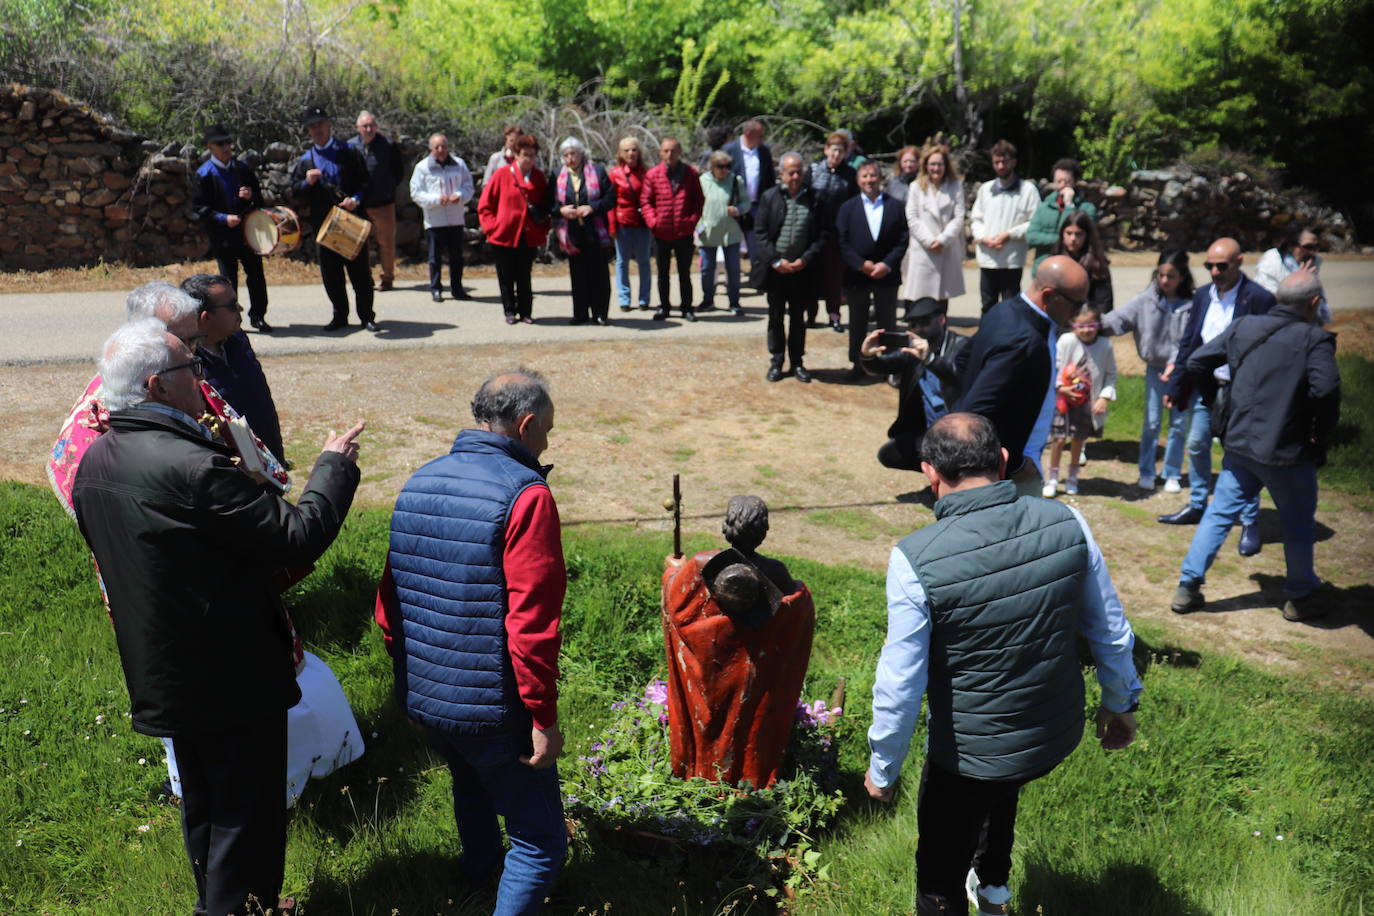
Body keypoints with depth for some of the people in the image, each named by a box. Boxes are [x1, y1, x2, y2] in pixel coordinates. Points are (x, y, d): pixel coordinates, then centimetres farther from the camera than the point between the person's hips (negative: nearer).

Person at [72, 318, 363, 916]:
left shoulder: (93, 463, 0)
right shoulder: (192, 467, -29)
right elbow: (299, 536, -25)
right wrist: (335, 465, -10)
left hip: (162, 678, 9)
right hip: (233, 679, -9)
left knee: (203, 809, 26)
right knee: (246, 818, 7)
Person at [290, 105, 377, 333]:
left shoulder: (347, 151, 4)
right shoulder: (305, 160, 11)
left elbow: (364, 181, 2)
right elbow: (294, 190, 11)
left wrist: (356, 199, -15)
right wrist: (307, 183, -10)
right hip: (324, 223, 3)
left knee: (360, 271, 0)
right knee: (330, 273, 5)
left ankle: (366, 316, 8)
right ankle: (340, 316, 16)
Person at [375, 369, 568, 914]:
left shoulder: (417, 484, 6)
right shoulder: (525, 494, -18)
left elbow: (388, 601, 12)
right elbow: (531, 622, -23)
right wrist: (543, 716, -15)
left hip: (420, 699, 8)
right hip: (491, 707, -8)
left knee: (472, 786, 34)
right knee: (540, 841, 5)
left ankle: (479, 870, 56)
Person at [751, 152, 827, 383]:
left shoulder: (814, 198, 0)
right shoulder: (770, 197, -1)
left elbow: (822, 234, 1)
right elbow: (760, 232, -3)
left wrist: (805, 260, -10)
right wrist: (776, 261, -11)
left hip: (802, 269, 0)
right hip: (775, 269, 0)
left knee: (798, 317, 10)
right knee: (776, 316, 10)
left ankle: (797, 362, 20)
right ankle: (776, 362, 19)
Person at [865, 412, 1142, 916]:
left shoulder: (916, 559, -26)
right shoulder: (1066, 523, -15)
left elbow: (900, 683, -20)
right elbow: (1111, 632, -2)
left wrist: (882, 769, -3)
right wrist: (1121, 703, 17)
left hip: (967, 756, -5)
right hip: (1059, 735, 5)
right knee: (1000, 787, 38)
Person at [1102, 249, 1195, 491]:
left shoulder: (1191, 305, -11)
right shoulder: (1146, 301, -7)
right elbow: (1120, 319, -14)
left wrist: (1175, 364, -27)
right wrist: (1098, 323, -32)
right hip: (1154, 367, 1)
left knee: (1179, 424, 9)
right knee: (1151, 422, 6)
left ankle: (1172, 474, 21)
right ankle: (1146, 473, 17)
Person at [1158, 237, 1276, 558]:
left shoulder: (1258, 298, -13)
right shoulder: (1202, 296, 6)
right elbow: (1187, 343, 11)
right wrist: (1175, 387, 8)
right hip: (1203, 386, 6)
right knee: (1197, 446, 15)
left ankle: (1250, 522, 12)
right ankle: (1197, 506, 33)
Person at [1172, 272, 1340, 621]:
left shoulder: (1243, 326, 2)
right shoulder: (1314, 339, -13)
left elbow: (1197, 362, 4)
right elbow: (1326, 390, -25)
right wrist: (1321, 440, -11)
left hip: (1239, 445, 4)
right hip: (1287, 451, -4)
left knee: (1219, 514, 13)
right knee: (1298, 526, 14)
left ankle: (1188, 586, 14)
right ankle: (1301, 597, 29)